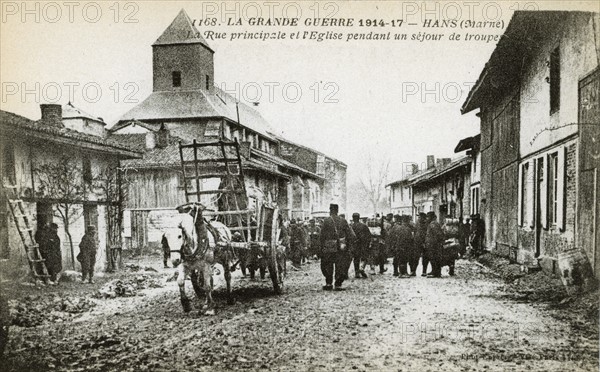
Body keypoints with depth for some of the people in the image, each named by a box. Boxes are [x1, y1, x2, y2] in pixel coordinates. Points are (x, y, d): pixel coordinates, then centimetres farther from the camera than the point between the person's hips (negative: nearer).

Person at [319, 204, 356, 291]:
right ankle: (338, 284, 4)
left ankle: (329, 284, 11)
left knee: (328, 265, 11)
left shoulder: (326, 221, -6)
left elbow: (323, 235, -6)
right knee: (340, 266, 7)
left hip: (329, 247, -2)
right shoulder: (343, 221, 3)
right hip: (341, 247, 2)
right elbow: (350, 234, 1)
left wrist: (322, 247, 1)